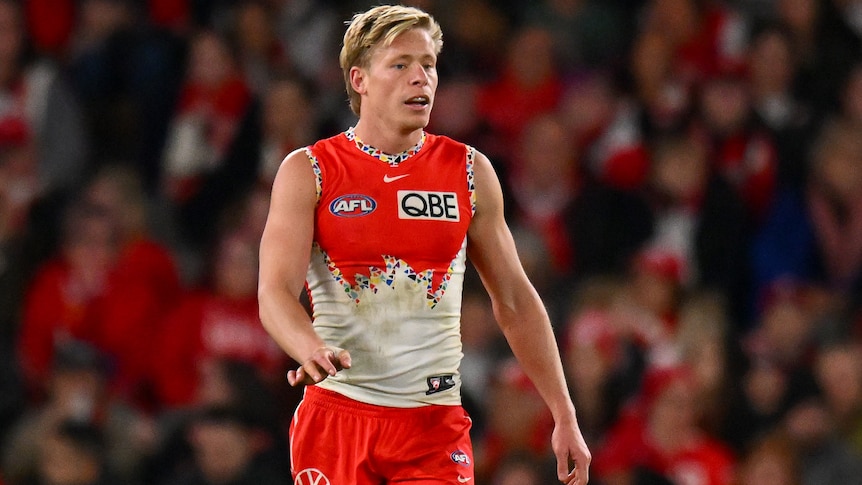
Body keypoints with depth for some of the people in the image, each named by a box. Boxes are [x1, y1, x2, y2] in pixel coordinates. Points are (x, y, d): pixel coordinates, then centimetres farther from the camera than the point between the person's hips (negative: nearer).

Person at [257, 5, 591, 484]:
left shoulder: (470, 171, 8)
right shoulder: (308, 172, 0)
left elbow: (515, 302, 13)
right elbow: (276, 291, -10)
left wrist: (565, 417, 9)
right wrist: (310, 350, -33)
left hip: (435, 423, 1)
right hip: (336, 414, -1)